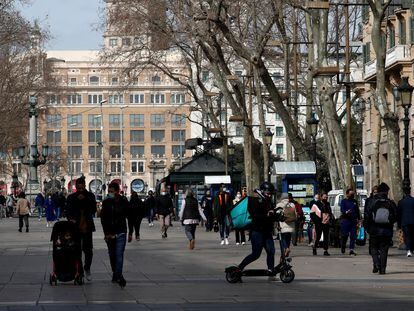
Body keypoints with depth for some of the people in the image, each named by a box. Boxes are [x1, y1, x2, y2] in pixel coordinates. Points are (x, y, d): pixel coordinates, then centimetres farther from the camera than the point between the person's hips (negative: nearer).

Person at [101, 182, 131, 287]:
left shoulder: (124, 202, -1)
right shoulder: (106, 202, 1)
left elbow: (130, 218, 6)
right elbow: (103, 218, -2)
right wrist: (106, 233, -11)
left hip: (120, 233, -2)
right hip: (109, 234, 2)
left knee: (119, 254, -13)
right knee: (112, 255, 9)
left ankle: (118, 275, -18)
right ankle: (115, 273, 22)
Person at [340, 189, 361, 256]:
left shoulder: (355, 201, 19)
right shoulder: (343, 201, 4)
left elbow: (358, 211, 20)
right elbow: (342, 210, -9)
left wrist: (358, 219, 13)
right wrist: (346, 212, -31)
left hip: (353, 221, 4)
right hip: (345, 220, -4)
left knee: (353, 236, -2)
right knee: (344, 235, -4)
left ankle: (352, 250, -3)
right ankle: (343, 248, 14)